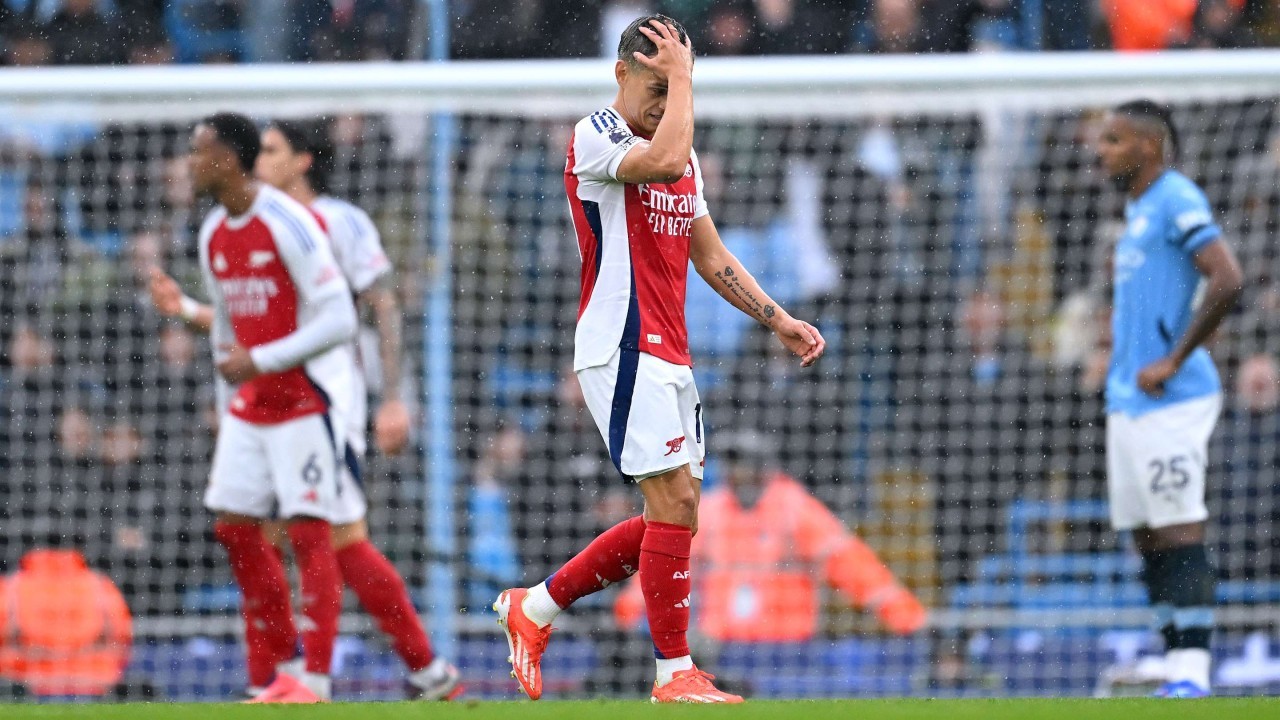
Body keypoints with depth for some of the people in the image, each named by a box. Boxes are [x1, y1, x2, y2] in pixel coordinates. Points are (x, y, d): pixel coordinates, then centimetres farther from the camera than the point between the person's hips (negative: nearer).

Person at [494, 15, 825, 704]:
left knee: (676, 516, 7)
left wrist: (779, 320, 17)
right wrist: (679, 75, -18)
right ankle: (675, 675, -9)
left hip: (668, 356, 9)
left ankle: (534, 606, 20)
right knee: (675, 503, -14)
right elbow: (664, 160, -29)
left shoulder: (685, 156, 18)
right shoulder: (594, 137, -8)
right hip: (621, 350, -9)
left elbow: (710, 257, 23)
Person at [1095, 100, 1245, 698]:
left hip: (1170, 401, -10)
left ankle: (1191, 673, -12)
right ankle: (1178, 672, 8)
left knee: (1179, 535, -11)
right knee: (1148, 540, 7)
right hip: (1129, 400, 10)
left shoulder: (1177, 199, -10)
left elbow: (1227, 282, -21)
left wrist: (1172, 361, -19)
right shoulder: (1138, 210, 19)